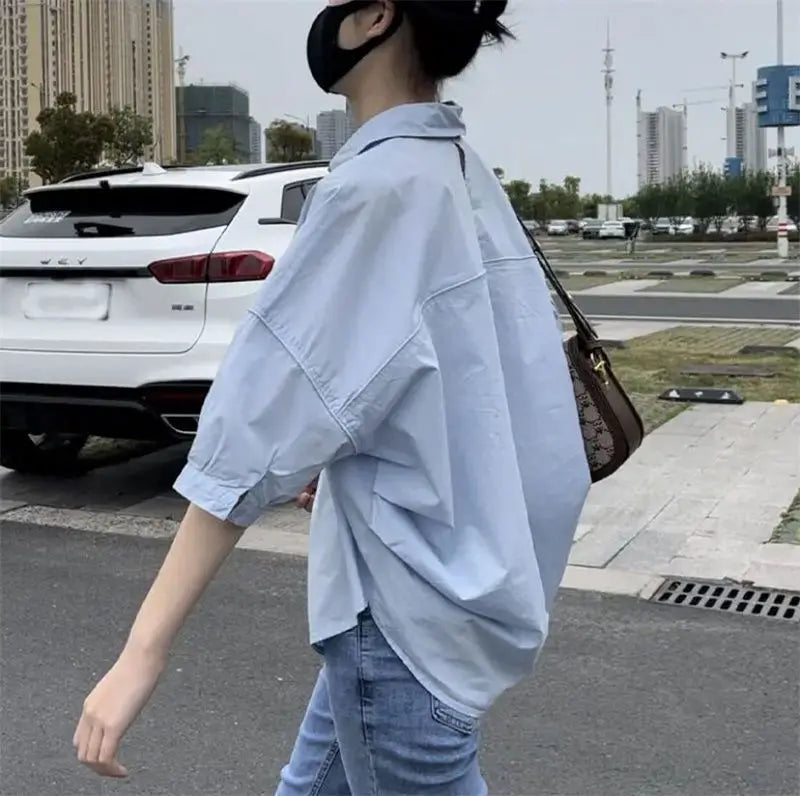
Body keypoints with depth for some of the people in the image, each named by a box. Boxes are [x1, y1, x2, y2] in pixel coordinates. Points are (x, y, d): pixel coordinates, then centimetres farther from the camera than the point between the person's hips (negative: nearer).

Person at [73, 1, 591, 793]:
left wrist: (143, 650, -22)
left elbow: (260, 425, -25)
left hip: (406, 606, -9)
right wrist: (334, 463, 26)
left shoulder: (377, 186, -21)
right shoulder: (463, 176, 6)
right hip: (442, 573, 9)